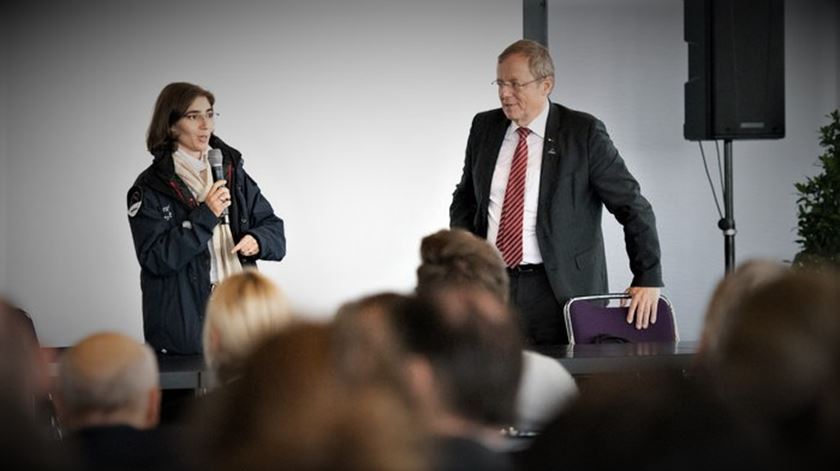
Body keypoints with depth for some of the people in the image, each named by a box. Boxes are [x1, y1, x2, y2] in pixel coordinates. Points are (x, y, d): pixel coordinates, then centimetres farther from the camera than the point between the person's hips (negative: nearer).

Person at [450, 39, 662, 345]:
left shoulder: (583, 133, -4)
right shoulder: (484, 127, 10)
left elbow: (634, 208, -1)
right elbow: (465, 199, 23)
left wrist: (648, 280, -7)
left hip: (556, 289, -3)